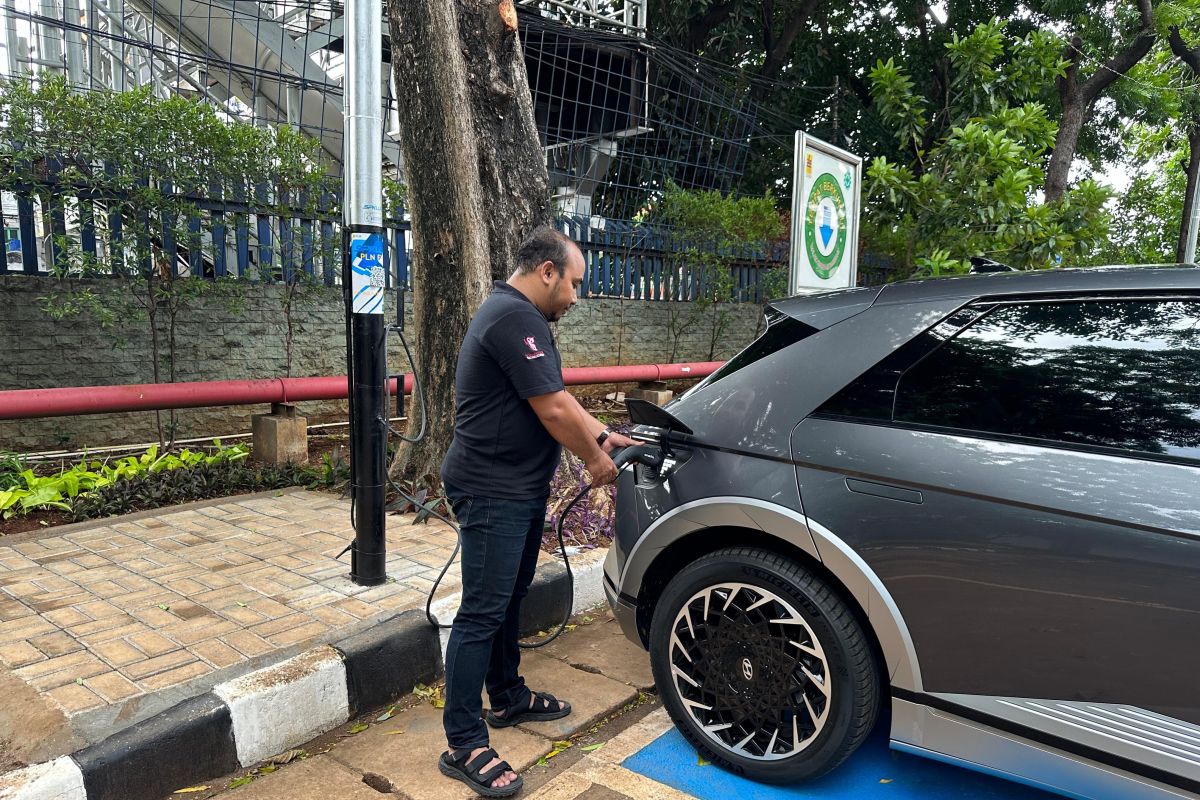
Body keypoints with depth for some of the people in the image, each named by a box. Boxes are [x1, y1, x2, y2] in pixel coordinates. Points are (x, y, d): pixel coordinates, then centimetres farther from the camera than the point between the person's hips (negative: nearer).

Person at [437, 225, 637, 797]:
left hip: (519, 489, 11)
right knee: (482, 613, -4)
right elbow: (553, 410, -21)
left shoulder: (518, 316, 15)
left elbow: (557, 396, 18)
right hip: (492, 492, -11)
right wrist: (595, 460, -7)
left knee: (510, 598, 20)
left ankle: (507, 697, 36)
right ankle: (464, 746, 6)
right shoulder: (515, 317, -21)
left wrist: (604, 436, 14)